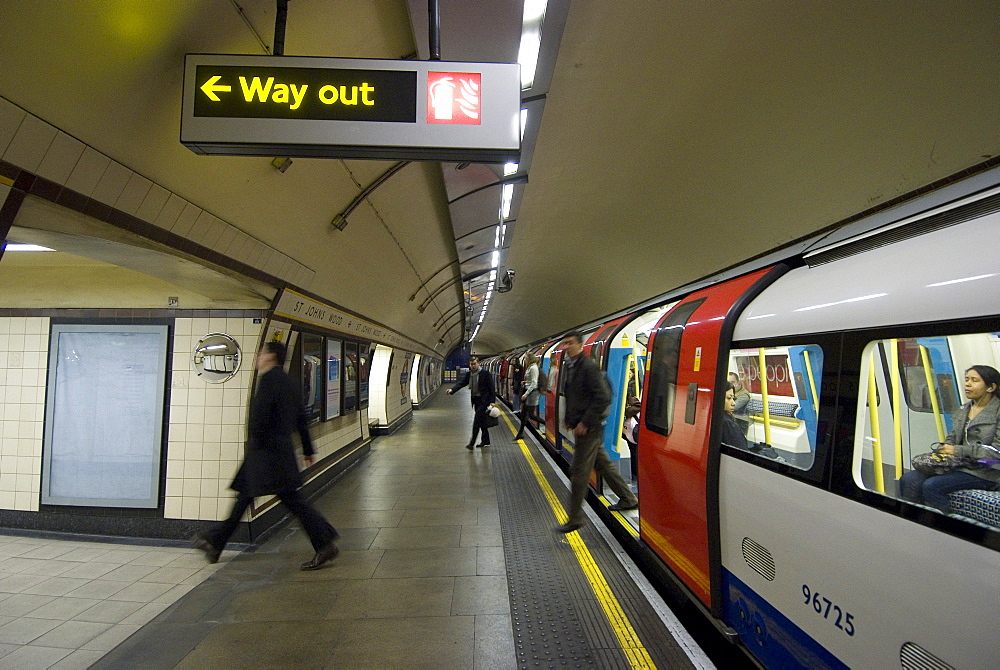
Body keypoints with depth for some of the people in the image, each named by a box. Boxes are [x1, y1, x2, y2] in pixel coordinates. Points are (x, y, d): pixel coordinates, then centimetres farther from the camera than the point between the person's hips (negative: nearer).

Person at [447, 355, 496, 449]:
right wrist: (452, 390, -18)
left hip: (484, 400, -7)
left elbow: (491, 387, -11)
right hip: (476, 400, 7)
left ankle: (472, 443, -15)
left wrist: (492, 401, -16)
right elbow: (461, 383, 0)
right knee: (481, 421, 15)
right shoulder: (468, 374, 8)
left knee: (476, 421, -14)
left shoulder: (485, 373, -11)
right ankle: (486, 441, 28)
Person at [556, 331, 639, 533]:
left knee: (579, 472, -3)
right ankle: (628, 499, 37)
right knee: (602, 463, 20)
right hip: (580, 425, 9)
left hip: (589, 427, -9)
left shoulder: (589, 367, -18)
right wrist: (568, 418, 13)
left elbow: (603, 398, -22)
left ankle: (575, 519, 9)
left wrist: (585, 422, -21)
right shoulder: (568, 366, 10)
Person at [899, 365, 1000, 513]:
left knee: (931, 486, -28)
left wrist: (958, 451, -17)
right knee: (908, 480, -14)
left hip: (986, 472, -7)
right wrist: (944, 449, -2)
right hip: (959, 465, 7)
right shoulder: (962, 410, 18)